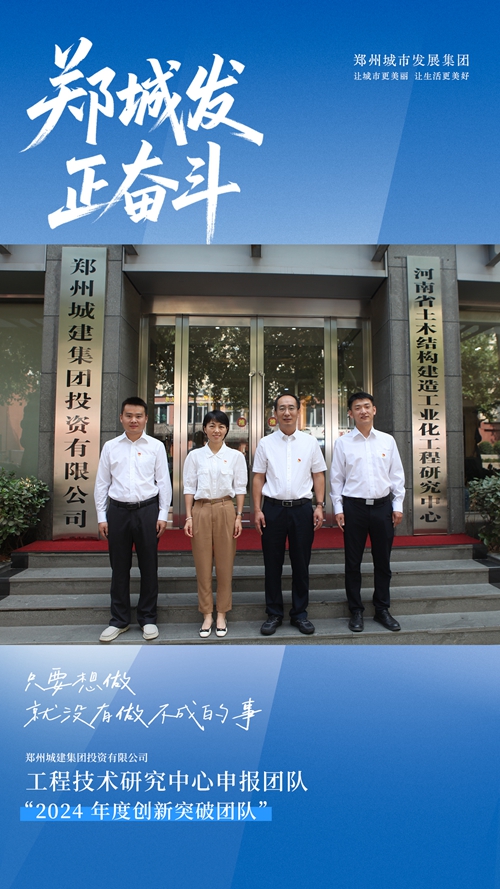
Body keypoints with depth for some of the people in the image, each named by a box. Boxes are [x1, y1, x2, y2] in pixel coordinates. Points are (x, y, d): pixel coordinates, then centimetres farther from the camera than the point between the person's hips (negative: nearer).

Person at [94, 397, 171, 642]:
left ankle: (148, 618, 24)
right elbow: (101, 483, 8)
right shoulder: (110, 446, 6)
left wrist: (163, 515, -3)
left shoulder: (156, 446, 2)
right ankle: (119, 620, 26)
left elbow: (164, 482, 2)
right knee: (119, 567, 10)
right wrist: (101, 516, 4)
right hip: (117, 511, 2)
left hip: (147, 510, -1)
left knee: (148, 567, 8)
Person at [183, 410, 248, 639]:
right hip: (201, 510, 1)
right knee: (203, 564, 5)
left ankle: (221, 615, 20)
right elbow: (189, 487, 5)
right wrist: (189, 517, -2)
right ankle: (207, 615, 19)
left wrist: (239, 516, -2)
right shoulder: (195, 456, 5)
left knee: (225, 564, 5)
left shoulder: (236, 456, 3)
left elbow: (240, 488, 4)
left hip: (225, 510, 0)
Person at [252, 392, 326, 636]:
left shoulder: (310, 442, 6)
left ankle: (299, 613, 25)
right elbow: (258, 478, 4)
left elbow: (318, 475, 8)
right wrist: (257, 510, -2)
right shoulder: (265, 443, 5)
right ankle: (273, 614, 23)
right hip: (273, 508, 0)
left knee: (301, 564, 9)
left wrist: (319, 506, -1)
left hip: (302, 507, 0)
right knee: (272, 564, 8)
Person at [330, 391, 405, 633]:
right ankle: (356, 611, 22)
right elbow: (336, 477, 1)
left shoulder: (387, 440, 6)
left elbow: (397, 475, 8)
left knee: (382, 561, 11)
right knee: (353, 562, 7)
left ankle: (382, 609, 28)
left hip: (382, 506, 2)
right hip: (354, 506, -2)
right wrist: (338, 508, -3)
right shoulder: (343, 442, 0)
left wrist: (398, 506, 4)